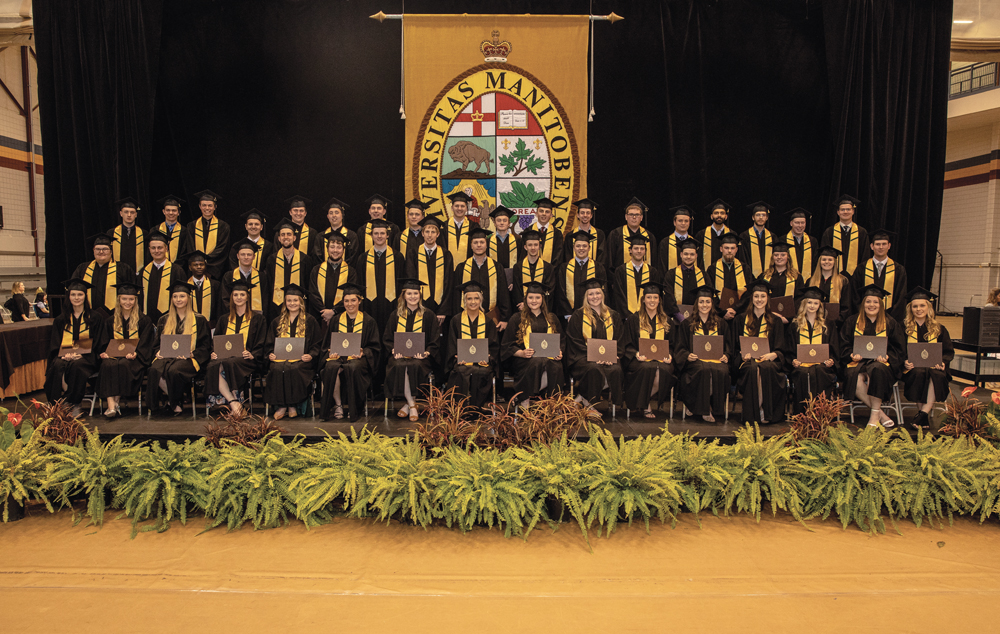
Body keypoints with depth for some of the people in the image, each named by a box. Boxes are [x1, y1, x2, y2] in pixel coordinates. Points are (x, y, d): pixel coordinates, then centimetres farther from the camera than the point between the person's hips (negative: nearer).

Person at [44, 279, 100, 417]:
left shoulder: (94, 318, 8)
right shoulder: (61, 320, 16)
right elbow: (55, 343, 11)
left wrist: (79, 354, -12)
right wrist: (65, 354, -11)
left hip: (85, 357, -2)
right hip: (65, 355, 2)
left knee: (76, 365, -35)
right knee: (58, 366, -32)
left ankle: (73, 404, -26)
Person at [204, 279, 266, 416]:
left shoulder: (257, 319, 12)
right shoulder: (224, 319, 23)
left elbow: (261, 345, 6)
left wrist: (252, 354, -14)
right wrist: (214, 352, -1)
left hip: (246, 359, -3)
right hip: (225, 357, 3)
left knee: (227, 364, -37)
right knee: (213, 367, -33)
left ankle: (233, 402, -31)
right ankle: (233, 402, -38)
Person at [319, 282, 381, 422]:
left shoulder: (368, 321, 7)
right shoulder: (336, 320, 14)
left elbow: (374, 347, 4)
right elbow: (328, 344, 14)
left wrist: (363, 352, -17)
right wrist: (331, 352, -9)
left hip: (359, 358, -2)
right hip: (338, 356, 2)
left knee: (352, 368, -37)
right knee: (331, 367, -33)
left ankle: (354, 408, -19)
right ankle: (338, 404, -17)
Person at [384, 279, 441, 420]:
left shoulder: (429, 315, 7)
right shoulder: (396, 315, 13)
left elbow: (435, 340, 5)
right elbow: (387, 338, 12)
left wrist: (426, 352, -14)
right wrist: (394, 350, -8)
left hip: (420, 356, -1)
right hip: (400, 355, 2)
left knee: (414, 366, -35)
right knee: (399, 366, -32)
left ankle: (409, 403, -16)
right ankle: (412, 404, -17)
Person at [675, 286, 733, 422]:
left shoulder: (721, 324, 19)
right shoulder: (687, 324, 13)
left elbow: (728, 346, 19)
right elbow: (680, 348, 9)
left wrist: (725, 356, -4)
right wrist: (687, 356, -13)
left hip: (716, 360, 2)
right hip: (695, 361, -1)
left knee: (721, 371, -34)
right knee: (705, 370, -36)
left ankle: (716, 408, -21)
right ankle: (704, 410, -29)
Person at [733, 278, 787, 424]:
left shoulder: (775, 321, 16)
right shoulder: (741, 320, 16)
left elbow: (780, 349, 10)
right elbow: (735, 347, 12)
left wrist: (772, 355, -13)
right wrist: (743, 355, -11)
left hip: (769, 360, 0)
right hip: (747, 360, 0)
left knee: (766, 368, -36)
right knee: (752, 369, -36)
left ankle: (766, 413, -29)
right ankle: (753, 414, -32)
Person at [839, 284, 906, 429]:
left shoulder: (890, 323, 10)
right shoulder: (852, 322, 11)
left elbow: (899, 348, 8)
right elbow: (844, 345, 10)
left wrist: (887, 356, -12)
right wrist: (852, 355, -11)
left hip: (881, 363, -1)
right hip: (858, 362, 1)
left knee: (876, 370, -38)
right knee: (854, 377, -34)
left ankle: (875, 414, -28)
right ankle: (880, 413, -22)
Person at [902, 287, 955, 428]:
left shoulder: (939, 329, 14)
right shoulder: (904, 328, 9)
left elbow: (949, 351, 13)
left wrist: (942, 362, -10)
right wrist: (904, 362, -16)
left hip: (934, 367, 1)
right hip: (912, 367, -1)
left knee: (937, 375, -34)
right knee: (919, 373, -36)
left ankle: (924, 412, -35)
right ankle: (922, 410, -29)